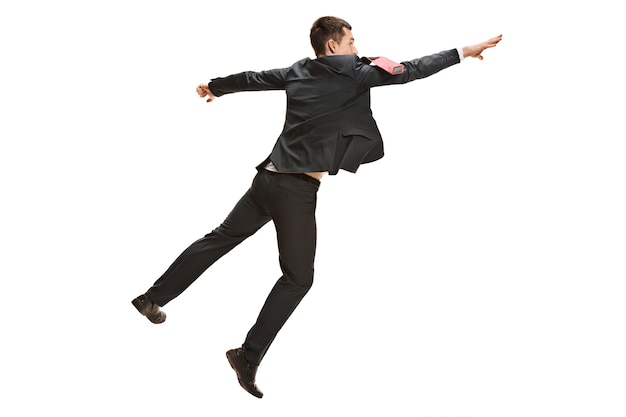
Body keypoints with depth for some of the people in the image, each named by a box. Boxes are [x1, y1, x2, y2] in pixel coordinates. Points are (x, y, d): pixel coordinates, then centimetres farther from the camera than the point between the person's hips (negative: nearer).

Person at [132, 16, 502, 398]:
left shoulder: (298, 72, 12)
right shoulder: (352, 73, -5)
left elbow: (252, 78, 26)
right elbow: (408, 71, -4)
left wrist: (215, 87, 45)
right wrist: (463, 53, 3)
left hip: (268, 178, 7)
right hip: (298, 192, -7)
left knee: (220, 238, 21)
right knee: (298, 278, 5)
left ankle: (153, 298, 26)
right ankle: (249, 357, 4)